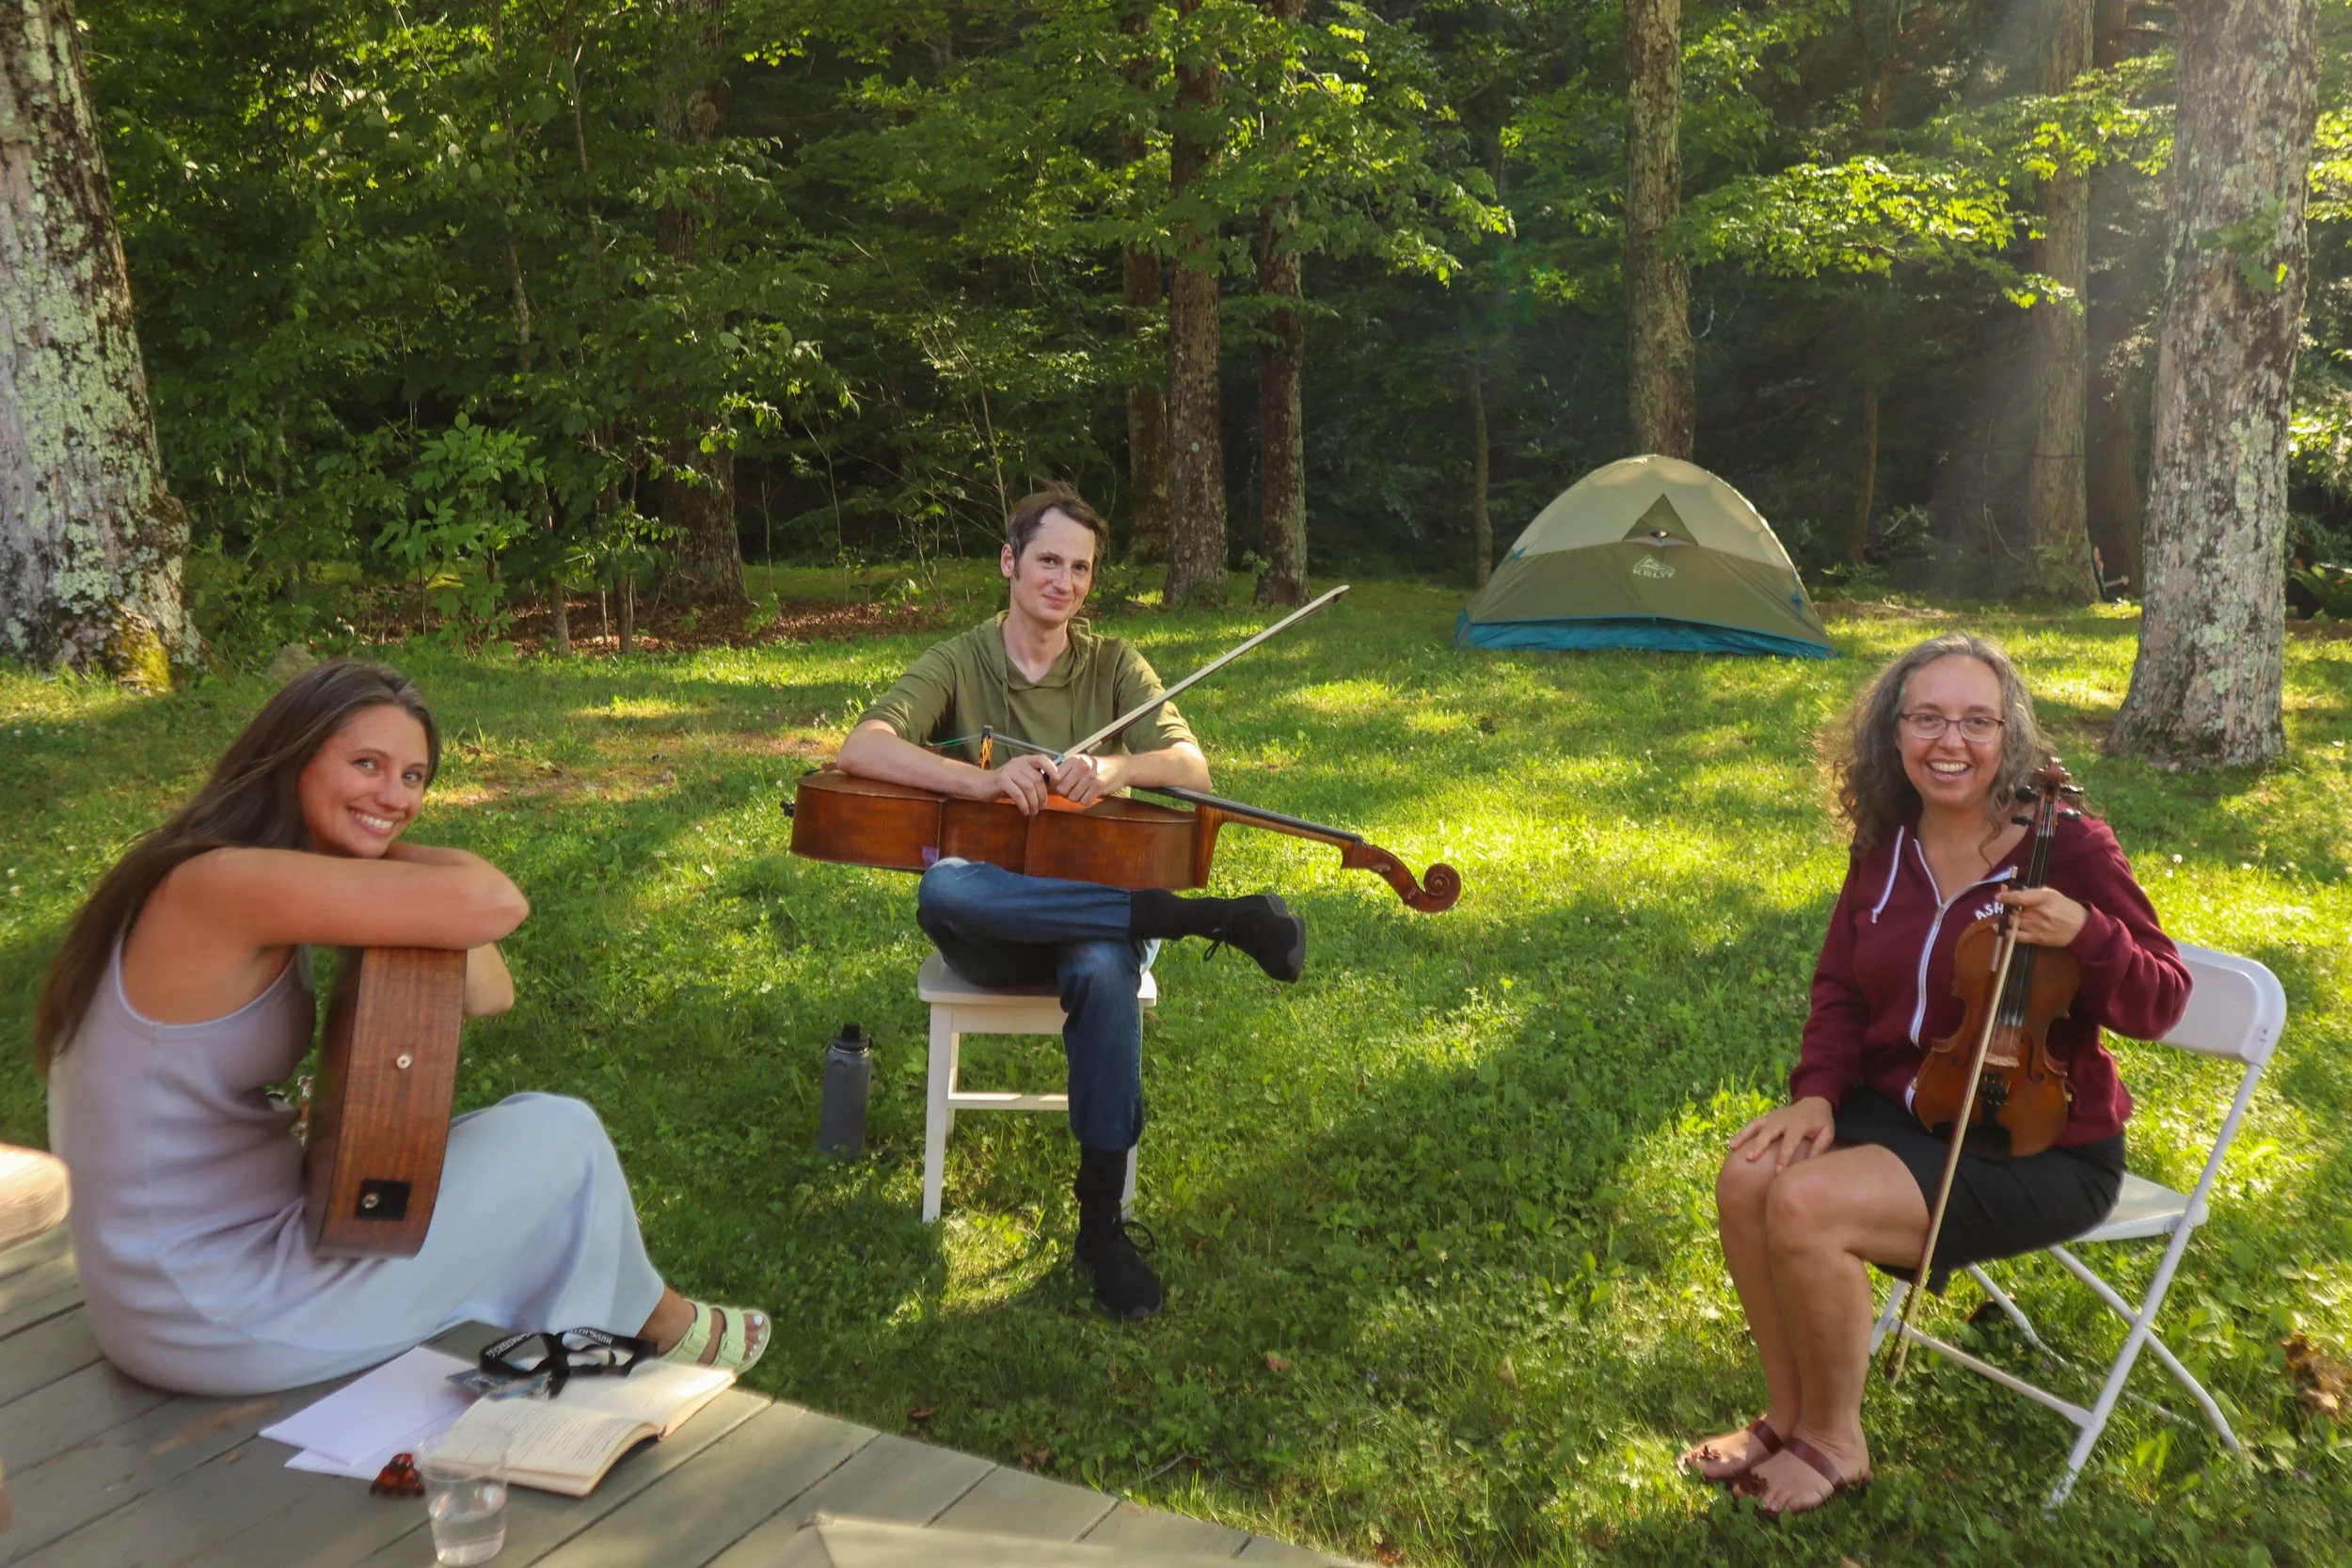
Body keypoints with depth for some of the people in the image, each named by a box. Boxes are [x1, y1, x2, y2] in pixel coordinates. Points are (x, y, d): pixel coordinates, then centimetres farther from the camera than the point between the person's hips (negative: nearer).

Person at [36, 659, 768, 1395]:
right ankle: (660, 1323, 27)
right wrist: (393, 855, -13)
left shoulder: (288, 891, 6)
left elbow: (489, 994, 3)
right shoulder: (219, 884, -24)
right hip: (220, 1325, -9)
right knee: (561, 1134, -2)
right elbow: (495, 904, -34)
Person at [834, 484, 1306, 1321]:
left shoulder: (1113, 665, 10)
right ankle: (1204, 916, -36)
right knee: (942, 891, -38)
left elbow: (1192, 767, -3)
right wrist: (984, 780, -30)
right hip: (993, 927, 0)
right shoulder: (958, 664, 5)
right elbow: (861, 749, -13)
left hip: (1098, 900, 0)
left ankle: (1102, 1222, -27)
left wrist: (1116, 767, -27)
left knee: (1104, 972, -37)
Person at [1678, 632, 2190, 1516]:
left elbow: (2160, 1004, -10)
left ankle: (1834, 1441, 0)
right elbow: (1840, 994, 9)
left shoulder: (2067, 846, -13)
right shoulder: (1885, 852, 3)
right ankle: (1789, 1412, 3)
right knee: (1748, 1178, -19)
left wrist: (2085, 934, -30)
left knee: (1808, 1207, -26)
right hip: (1899, 1110, 6)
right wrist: (1817, 1093, -8)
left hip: (2040, 1146, -6)